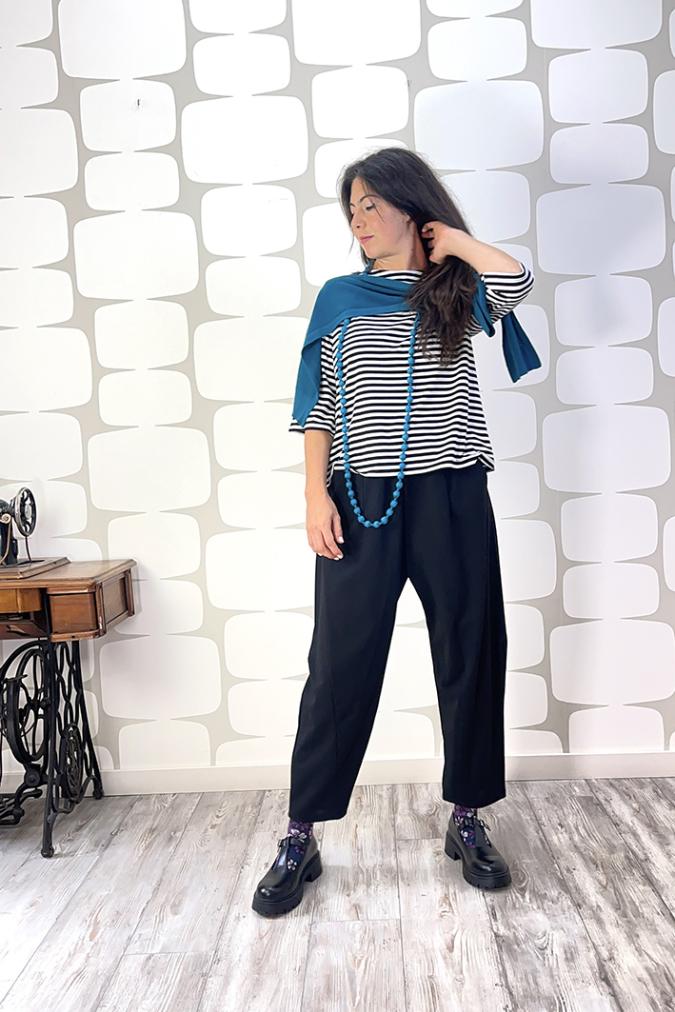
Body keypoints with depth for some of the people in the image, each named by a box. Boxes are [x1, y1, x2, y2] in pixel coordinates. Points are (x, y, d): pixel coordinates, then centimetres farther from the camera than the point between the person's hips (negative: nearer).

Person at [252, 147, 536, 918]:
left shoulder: (456, 290, 9)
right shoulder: (340, 297, 10)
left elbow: (516, 281, -14)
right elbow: (319, 405, 5)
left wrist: (450, 237, 2)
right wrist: (316, 493, -6)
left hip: (451, 498, 1)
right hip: (361, 499, 0)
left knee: (470, 657, 8)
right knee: (339, 667, 2)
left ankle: (467, 820, 27)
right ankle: (300, 838, 15)